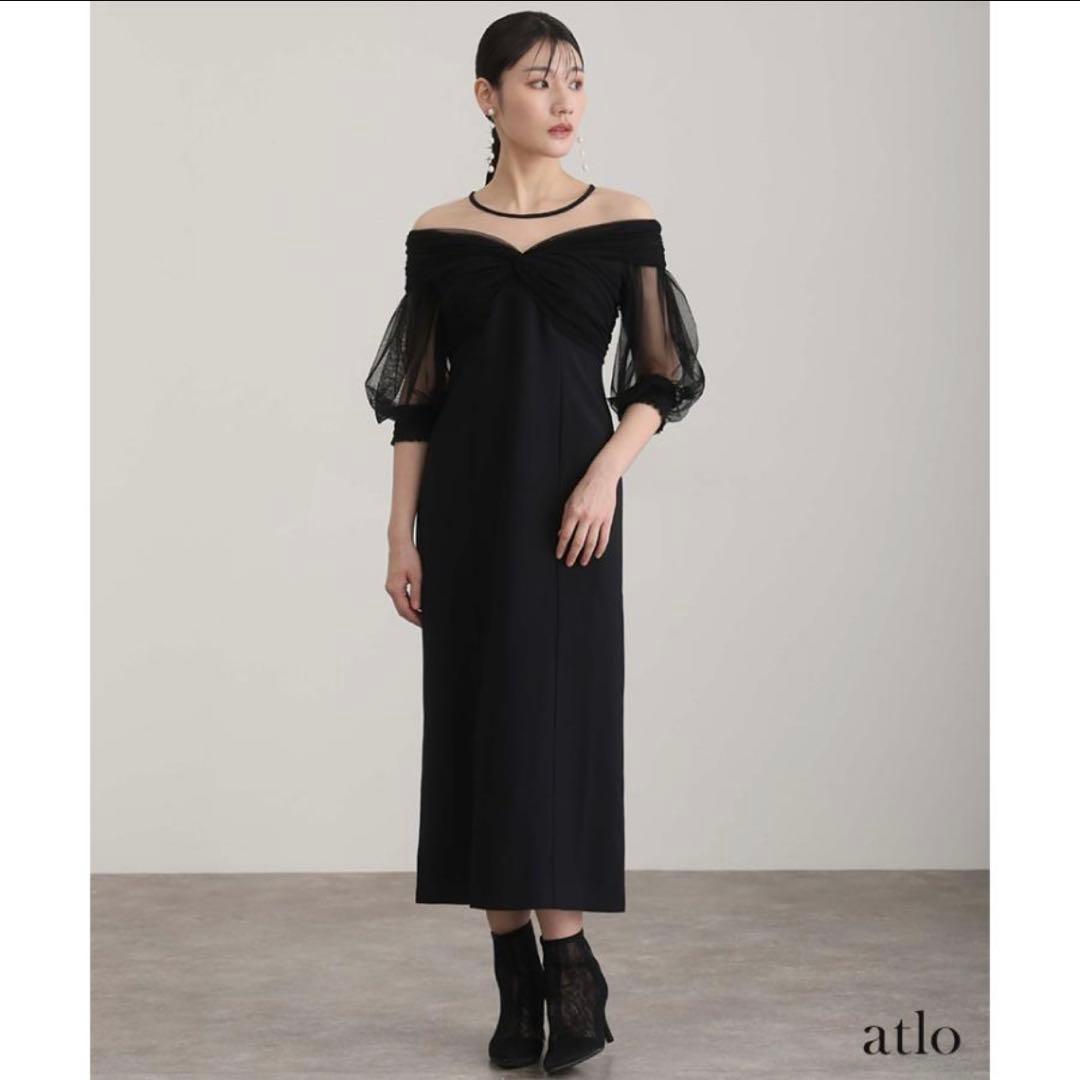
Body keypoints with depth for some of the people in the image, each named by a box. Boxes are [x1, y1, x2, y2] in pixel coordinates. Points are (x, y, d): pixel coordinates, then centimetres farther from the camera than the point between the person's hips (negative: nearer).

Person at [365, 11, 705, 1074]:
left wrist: (606, 473, -13)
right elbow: (416, 397, 6)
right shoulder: (438, 235, 6)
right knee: (477, 719, 3)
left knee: (558, 719, -5)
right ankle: (521, 981, 13)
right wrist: (401, 534, 2)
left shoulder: (622, 221, 2)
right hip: (466, 505, 2)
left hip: (570, 499, -2)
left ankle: (568, 965, 6)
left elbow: (661, 377, 2)